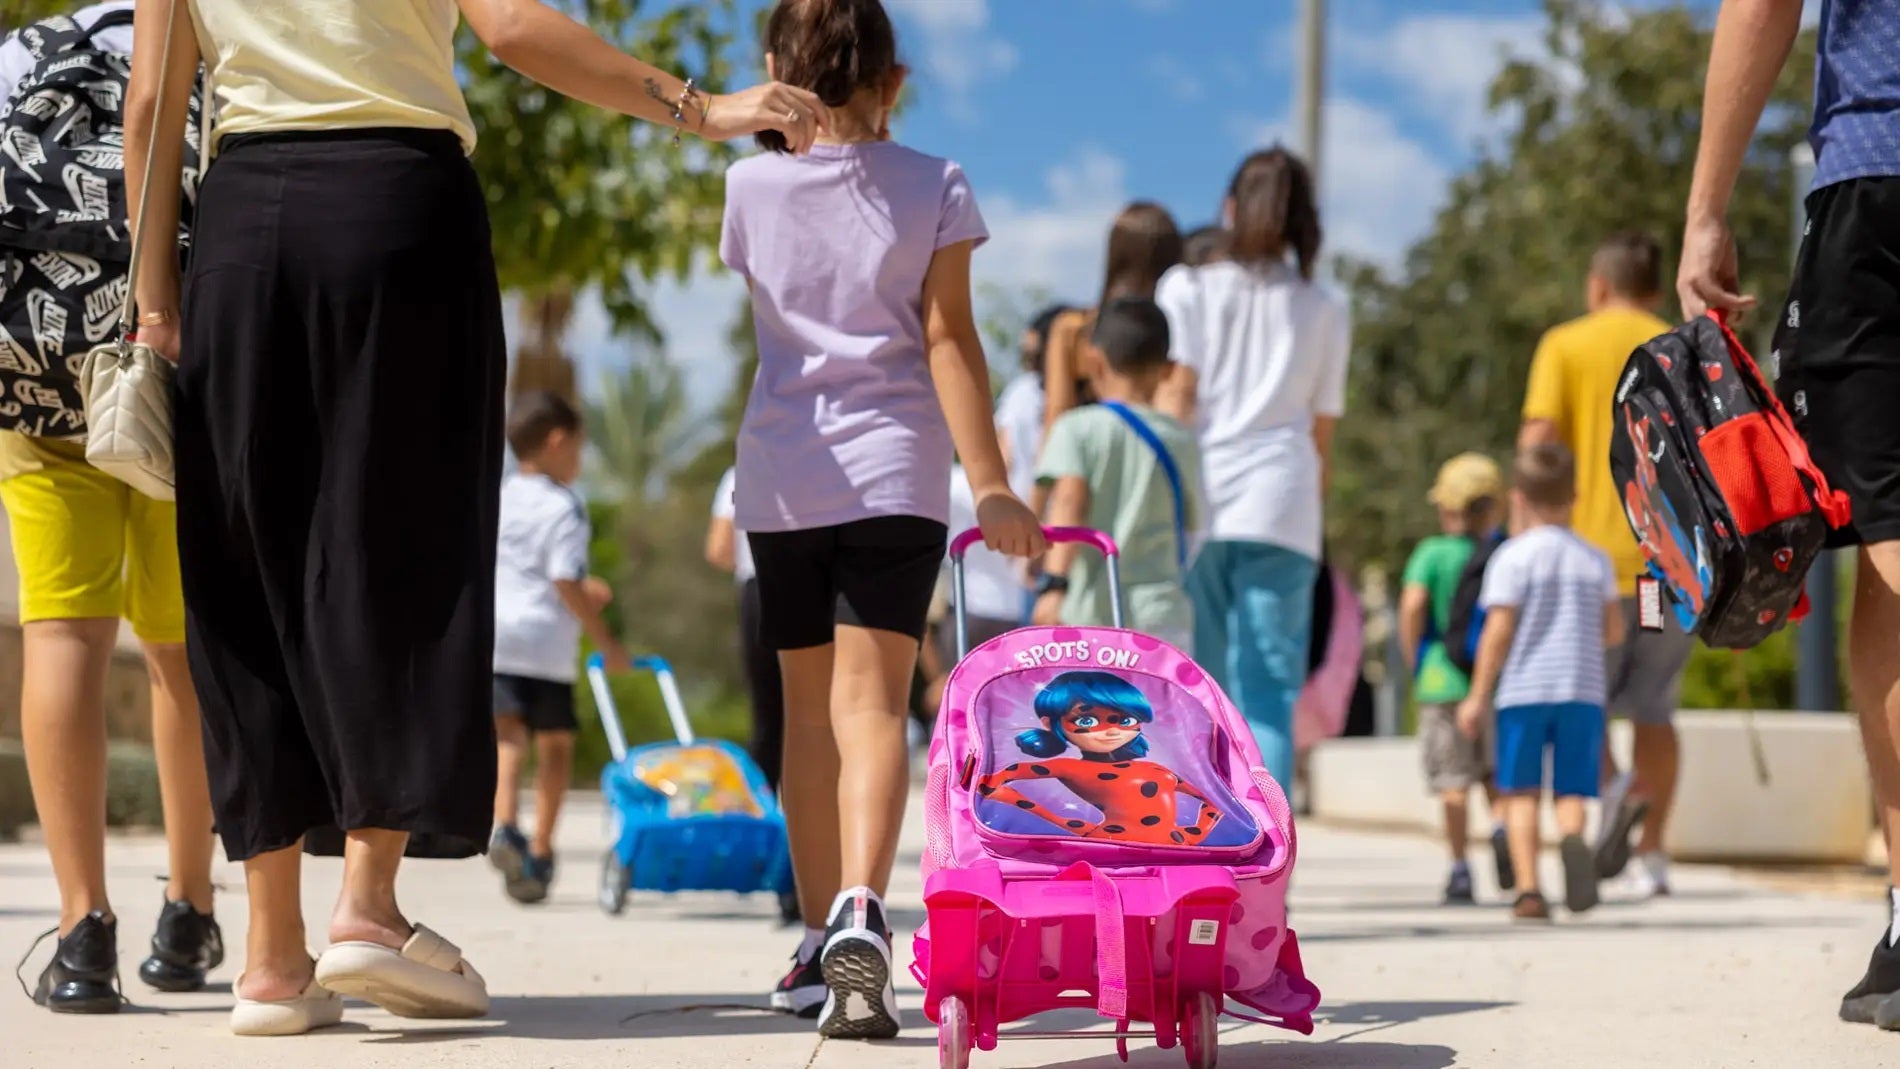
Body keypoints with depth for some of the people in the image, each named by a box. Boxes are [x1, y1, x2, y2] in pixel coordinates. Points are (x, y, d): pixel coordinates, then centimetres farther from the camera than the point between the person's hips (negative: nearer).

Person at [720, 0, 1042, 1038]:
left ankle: (820, 942, 15)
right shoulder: (933, 186, 0)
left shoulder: (752, 185, 3)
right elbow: (949, 340, -5)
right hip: (894, 474, -2)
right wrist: (990, 486, -4)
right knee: (870, 697, -10)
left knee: (809, 706, 11)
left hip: (783, 476, 2)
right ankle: (859, 908, -33)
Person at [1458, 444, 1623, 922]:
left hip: (1522, 690, -3)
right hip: (1582, 691, 3)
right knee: (1571, 792, 4)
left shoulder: (1512, 558, -4)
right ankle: (1574, 839, -29)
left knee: (1521, 793, 3)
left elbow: (1498, 631, -8)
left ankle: (1528, 888, -8)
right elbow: (1614, 631, 10)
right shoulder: (1595, 560, 9)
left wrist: (1477, 695, -3)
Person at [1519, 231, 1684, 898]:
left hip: (1592, 551, -3)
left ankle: (1613, 785, -20)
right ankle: (1652, 855, 4)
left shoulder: (1565, 347, 3)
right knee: (1653, 710, 10)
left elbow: (1536, 441, -7)